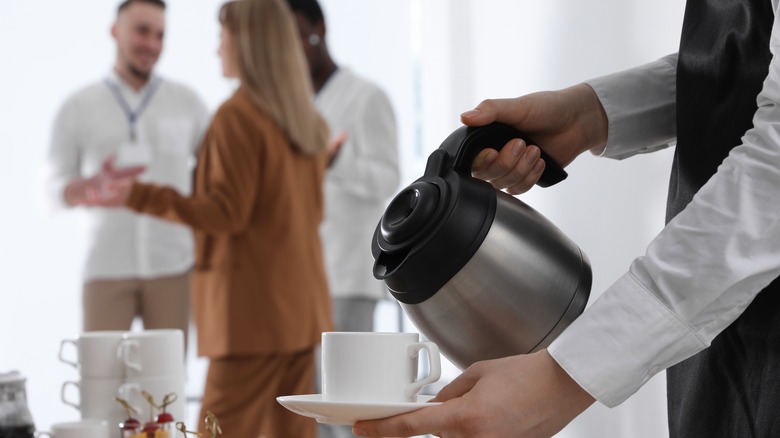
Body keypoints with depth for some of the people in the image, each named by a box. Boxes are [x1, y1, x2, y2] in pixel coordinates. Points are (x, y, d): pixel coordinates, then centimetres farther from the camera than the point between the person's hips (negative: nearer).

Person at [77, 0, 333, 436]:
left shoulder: (238, 116, -11)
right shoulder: (310, 121, 12)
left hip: (253, 305, -8)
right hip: (303, 304, 8)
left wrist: (136, 195, -15)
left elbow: (227, 212, -16)